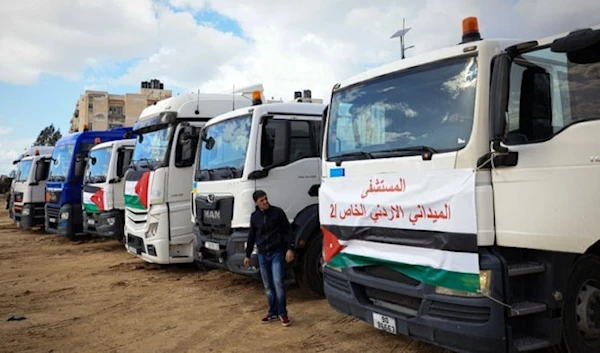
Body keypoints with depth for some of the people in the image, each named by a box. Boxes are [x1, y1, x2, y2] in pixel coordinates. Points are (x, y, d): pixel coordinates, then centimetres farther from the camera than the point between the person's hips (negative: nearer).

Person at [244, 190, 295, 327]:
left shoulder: (278, 212, -5)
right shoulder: (254, 217, 6)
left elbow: (287, 231, -4)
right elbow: (251, 237, 15)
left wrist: (290, 249, -13)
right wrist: (248, 255, 17)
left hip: (277, 253, -4)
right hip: (262, 255, 4)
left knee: (278, 282, -12)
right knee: (268, 286, 8)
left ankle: (283, 313, 0)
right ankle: (273, 312, 20)